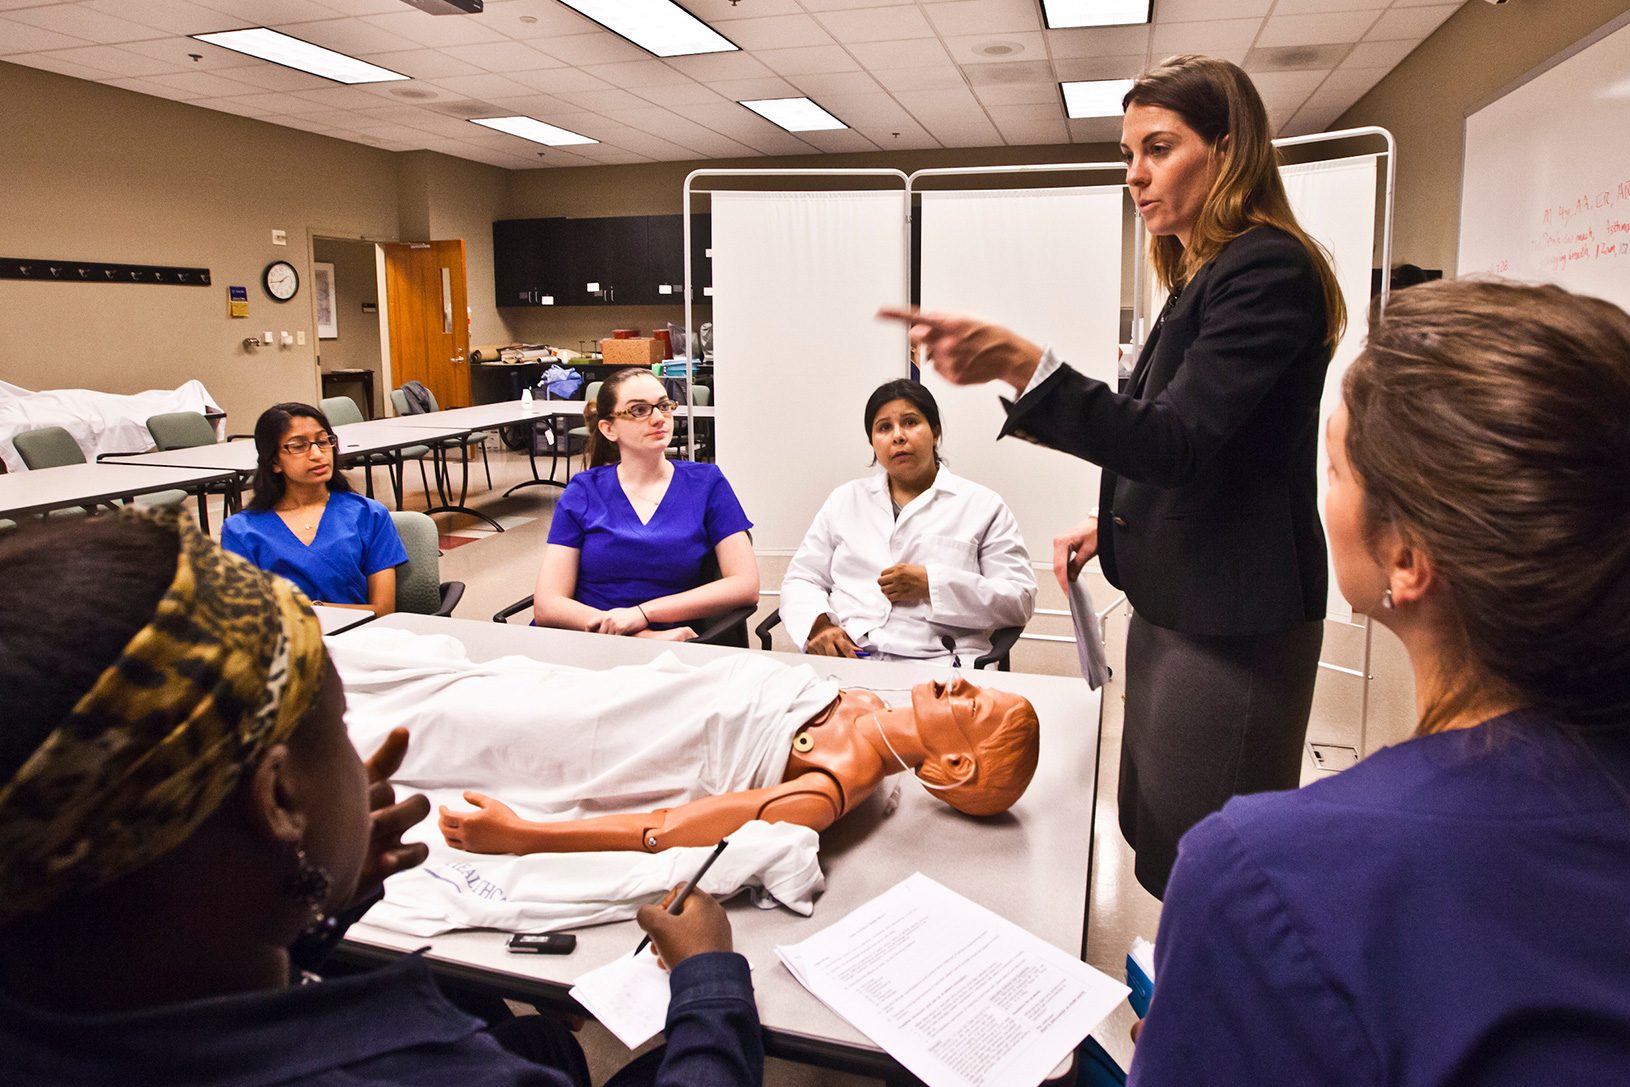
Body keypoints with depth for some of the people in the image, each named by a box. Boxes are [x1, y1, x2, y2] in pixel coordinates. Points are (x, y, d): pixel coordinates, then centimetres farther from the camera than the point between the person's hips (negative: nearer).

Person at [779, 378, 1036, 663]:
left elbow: (1021, 600, 6)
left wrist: (931, 584, -6)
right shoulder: (845, 500, 25)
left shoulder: (983, 506, 15)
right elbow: (800, 581, 22)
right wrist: (818, 626, -2)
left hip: (935, 662, -2)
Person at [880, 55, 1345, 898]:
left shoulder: (1268, 267, -14)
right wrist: (1115, 523, 12)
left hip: (1230, 628, -10)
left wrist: (1022, 366, -36)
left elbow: (1179, 441, -26)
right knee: (1152, 839, 19)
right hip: (1175, 604, 10)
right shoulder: (1204, 276, 17)